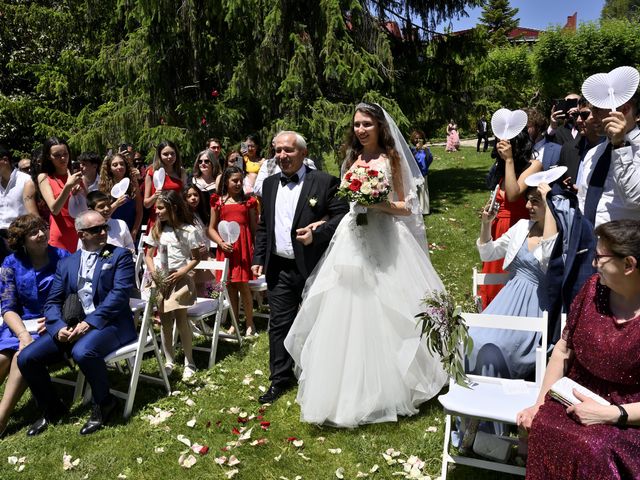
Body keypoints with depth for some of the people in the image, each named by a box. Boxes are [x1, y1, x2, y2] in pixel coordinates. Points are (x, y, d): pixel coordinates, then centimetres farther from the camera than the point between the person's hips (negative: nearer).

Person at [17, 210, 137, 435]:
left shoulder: (120, 255, 3)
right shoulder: (66, 263, 16)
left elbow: (120, 294, -11)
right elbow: (52, 303, 9)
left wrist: (89, 323, -20)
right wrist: (60, 327, -13)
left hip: (110, 323, -5)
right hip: (70, 326, 5)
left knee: (82, 352, -35)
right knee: (26, 358, -12)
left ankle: (104, 402, -6)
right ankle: (52, 409, 13)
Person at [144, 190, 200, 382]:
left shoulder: (188, 230, -7)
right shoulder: (157, 230, 7)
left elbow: (196, 258, -4)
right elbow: (149, 255, 12)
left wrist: (182, 272, -18)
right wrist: (153, 271, -5)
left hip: (179, 279, -4)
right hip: (161, 280, 4)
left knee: (181, 320, -3)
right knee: (165, 322, 8)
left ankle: (189, 362, 10)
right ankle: (169, 361, 21)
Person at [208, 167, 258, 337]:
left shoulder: (248, 202, 8)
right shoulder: (218, 202, 8)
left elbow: (254, 227, 7)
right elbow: (211, 228, 8)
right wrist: (221, 243, -9)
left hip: (243, 247, -1)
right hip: (225, 248, 1)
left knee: (243, 285, -3)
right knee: (230, 286, 6)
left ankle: (250, 324, 7)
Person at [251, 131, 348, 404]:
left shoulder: (324, 182, -8)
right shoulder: (269, 184, 10)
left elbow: (343, 216, -12)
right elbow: (263, 226, 15)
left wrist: (317, 233, -23)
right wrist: (258, 258, 9)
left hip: (314, 268, -4)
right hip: (279, 269, 5)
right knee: (279, 325, 9)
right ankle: (280, 379, 23)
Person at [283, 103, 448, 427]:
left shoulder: (391, 159, 0)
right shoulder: (351, 160, 14)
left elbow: (405, 207, -1)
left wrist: (377, 203, -17)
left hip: (384, 242, -4)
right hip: (353, 240, 5)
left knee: (382, 313, -1)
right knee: (347, 313, 3)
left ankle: (388, 387, 19)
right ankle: (350, 389, 17)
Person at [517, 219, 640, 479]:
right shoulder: (594, 287, -1)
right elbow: (563, 350, 6)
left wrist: (611, 414, -22)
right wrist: (540, 403, 0)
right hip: (574, 400, 4)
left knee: (589, 448, -31)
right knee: (541, 426, -25)